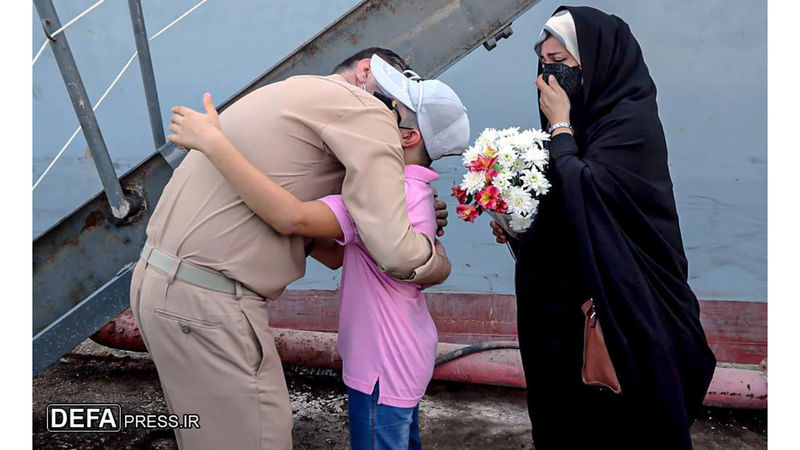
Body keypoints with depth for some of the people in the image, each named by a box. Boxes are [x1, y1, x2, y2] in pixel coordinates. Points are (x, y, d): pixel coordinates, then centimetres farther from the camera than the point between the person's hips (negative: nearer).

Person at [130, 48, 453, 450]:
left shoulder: (290, 95, 20)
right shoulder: (364, 111, -9)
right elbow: (394, 250, -20)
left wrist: (418, 219, 10)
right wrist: (436, 261, 3)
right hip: (207, 301, -10)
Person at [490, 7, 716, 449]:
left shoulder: (632, 121, -13)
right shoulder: (579, 121, 10)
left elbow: (579, 191, -27)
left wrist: (560, 124, -14)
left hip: (618, 314, -7)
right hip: (561, 310, 8)